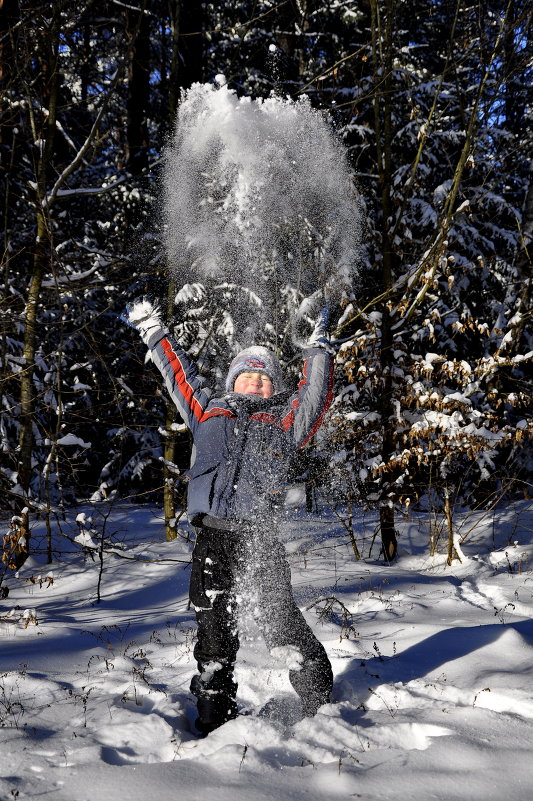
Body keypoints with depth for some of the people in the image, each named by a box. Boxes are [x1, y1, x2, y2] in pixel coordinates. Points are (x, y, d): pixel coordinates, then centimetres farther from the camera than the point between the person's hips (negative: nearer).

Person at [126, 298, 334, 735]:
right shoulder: (209, 411, 23)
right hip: (212, 538, 2)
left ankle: (321, 707, 6)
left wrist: (319, 351, 9)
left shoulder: (283, 420, 19)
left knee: (283, 625, -6)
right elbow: (180, 373, 32)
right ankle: (214, 720, 16)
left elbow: (315, 397, 12)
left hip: (261, 539, -2)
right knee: (214, 633, 6)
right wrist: (155, 331, 39)